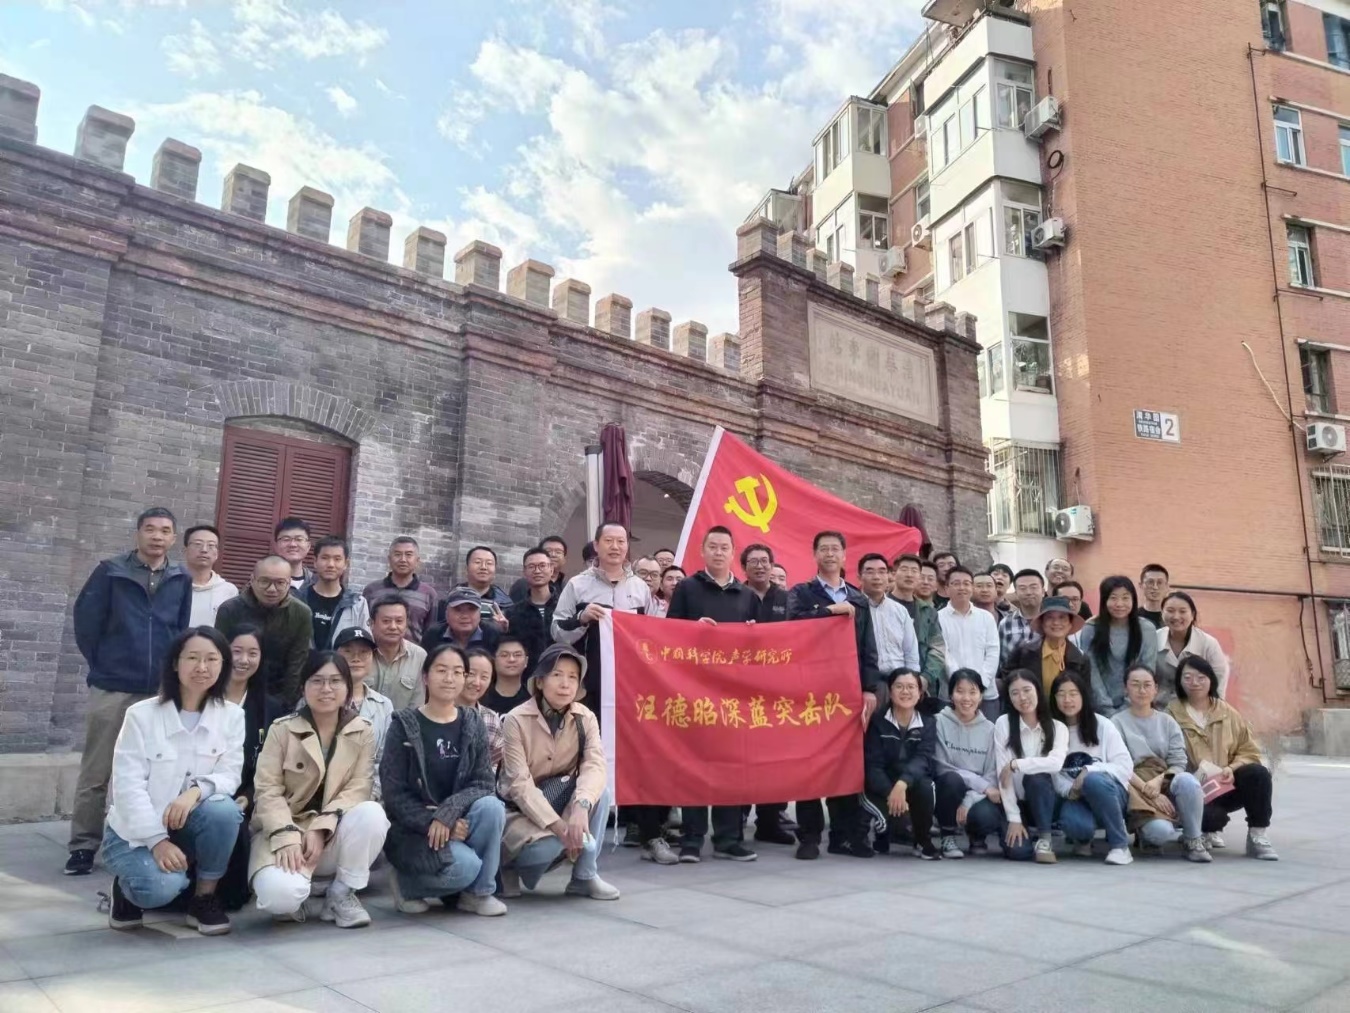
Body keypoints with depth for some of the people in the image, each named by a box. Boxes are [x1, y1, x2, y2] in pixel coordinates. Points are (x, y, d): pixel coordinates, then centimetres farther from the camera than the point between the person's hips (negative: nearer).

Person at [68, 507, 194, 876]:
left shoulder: (181, 580, 3)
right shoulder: (111, 572, -3)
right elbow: (85, 620, 0)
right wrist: (102, 664, 3)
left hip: (161, 691, 2)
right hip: (112, 688, -2)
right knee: (96, 772, 5)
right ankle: (83, 845, 16)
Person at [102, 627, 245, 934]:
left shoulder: (232, 716, -3)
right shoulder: (141, 714, -10)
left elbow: (229, 775, -9)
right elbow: (127, 785, -15)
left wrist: (196, 790, -32)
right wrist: (158, 840, -25)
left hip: (187, 826, 2)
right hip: (137, 831, -2)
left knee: (223, 809, -32)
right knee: (161, 886, -31)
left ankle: (205, 898, -8)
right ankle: (126, 888, 7)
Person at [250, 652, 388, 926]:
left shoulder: (362, 732, 0)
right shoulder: (282, 729, -4)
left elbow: (359, 788, -8)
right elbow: (267, 790, -9)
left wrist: (321, 827, -23)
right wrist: (287, 836, -25)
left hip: (333, 836, 2)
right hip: (286, 830, -2)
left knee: (372, 813, -31)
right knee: (279, 892, -33)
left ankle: (341, 893, -8)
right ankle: (293, 896, 7)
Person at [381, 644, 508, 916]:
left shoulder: (473, 724, 3)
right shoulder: (405, 725, -6)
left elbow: (483, 784, -5)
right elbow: (394, 794, -9)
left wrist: (448, 813, -22)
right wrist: (432, 823, -21)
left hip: (457, 822, 3)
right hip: (413, 830, -3)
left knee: (491, 807, -27)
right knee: (465, 864, -29)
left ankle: (479, 891, -6)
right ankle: (406, 881, 3)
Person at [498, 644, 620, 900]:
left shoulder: (586, 718, -8)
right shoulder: (517, 720, -18)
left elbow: (595, 767, -24)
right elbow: (519, 784, -24)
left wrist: (581, 806, -44)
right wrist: (558, 826, -33)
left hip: (560, 801, 4)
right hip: (521, 808, -3)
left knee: (600, 791, -26)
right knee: (548, 846, -34)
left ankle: (585, 876, -11)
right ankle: (509, 864, 2)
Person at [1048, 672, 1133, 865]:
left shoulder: (1102, 725, -1)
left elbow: (1125, 766, -9)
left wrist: (1089, 771, -22)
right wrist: (1069, 790, -24)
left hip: (1109, 791, -1)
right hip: (1074, 797, 1)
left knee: (1093, 780, -38)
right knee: (1072, 821, -35)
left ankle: (1120, 844, -18)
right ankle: (1082, 838, 7)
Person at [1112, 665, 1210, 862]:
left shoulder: (1167, 722, 15)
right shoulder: (1117, 723, 5)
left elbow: (1179, 763, 5)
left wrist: (1158, 781, -15)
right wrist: (1150, 793, -18)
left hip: (1166, 783, 3)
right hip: (1137, 788, -3)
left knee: (1187, 780, -33)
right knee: (1161, 831, -33)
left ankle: (1193, 841, -11)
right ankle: (1146, 831, 5)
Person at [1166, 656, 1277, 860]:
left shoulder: (1228, 712, 8)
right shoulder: (1172, 714, -2)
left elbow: (1249, 751, 6)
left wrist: (1232, 769, -14)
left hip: (1227, 786, 3)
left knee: (1258, 773, -26)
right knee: (1209, 815, -34)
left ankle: (1258, 837, -12)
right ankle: (1209, 830, 6)